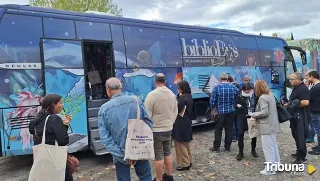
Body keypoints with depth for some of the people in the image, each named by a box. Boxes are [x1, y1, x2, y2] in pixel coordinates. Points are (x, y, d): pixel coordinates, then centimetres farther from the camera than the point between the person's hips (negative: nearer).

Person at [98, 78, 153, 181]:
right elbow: (149, 124, -5)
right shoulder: (136, 101, -6)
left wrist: (122, 154, -13)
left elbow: (104, 137, -13)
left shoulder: (104, 109, -9)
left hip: (121, 154, -1)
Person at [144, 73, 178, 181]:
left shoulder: (151, 95, -18)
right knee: (167, 153, 18)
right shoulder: (172, 94, 2)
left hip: (156, 130, -6)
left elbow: (147, 115, -16)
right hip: (168, 129, 6)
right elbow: (175, 112, 10)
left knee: (158, 156, 3)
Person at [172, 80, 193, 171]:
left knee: (180, 144, 1)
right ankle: (189, 161, 29)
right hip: (187, 122, 10)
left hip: (181, 124, -10)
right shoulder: (189, 96, 8)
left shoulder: (183, 97, -20)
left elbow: (177, 109, -22)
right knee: (186, 143, 19)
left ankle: (184, 164, 9)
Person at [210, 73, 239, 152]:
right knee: (229, 129, 11)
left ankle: (216, 147, 15)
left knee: (218, 130, 7)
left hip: (220, 112, -3)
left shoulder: (217, 88, -10)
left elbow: (212, 100, -8)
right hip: (230, 111, 3)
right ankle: (227, 147, 19)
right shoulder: (233, 87, -2)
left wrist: (212, 109, 8)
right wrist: (234, 105, 12)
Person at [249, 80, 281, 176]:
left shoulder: (262, 98, -20)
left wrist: (252, 114, -12)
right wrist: (255, 113, 15)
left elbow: (264, 113, -23)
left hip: (267, 126, -10)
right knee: (274, 145, 20)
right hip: (273, 125, 10)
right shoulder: (271, 94, 10)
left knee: (268, 148, -1)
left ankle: (270, 169, 7)